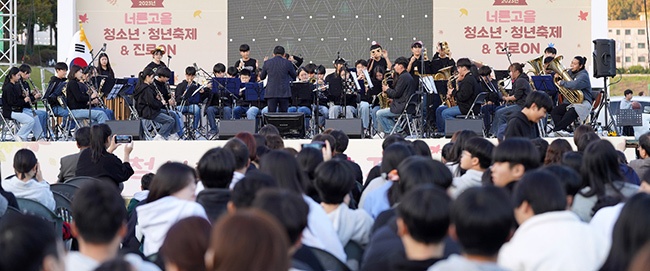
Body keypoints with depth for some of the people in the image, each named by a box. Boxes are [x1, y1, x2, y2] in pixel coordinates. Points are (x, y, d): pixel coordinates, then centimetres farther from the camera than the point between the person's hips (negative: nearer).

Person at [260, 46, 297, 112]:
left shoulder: (267, 63, 2)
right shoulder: (288, 63, -3)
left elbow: (261, 77, 14)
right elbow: (294, 76, 10)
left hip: (271, 93, 1)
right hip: (284, 93, -1)